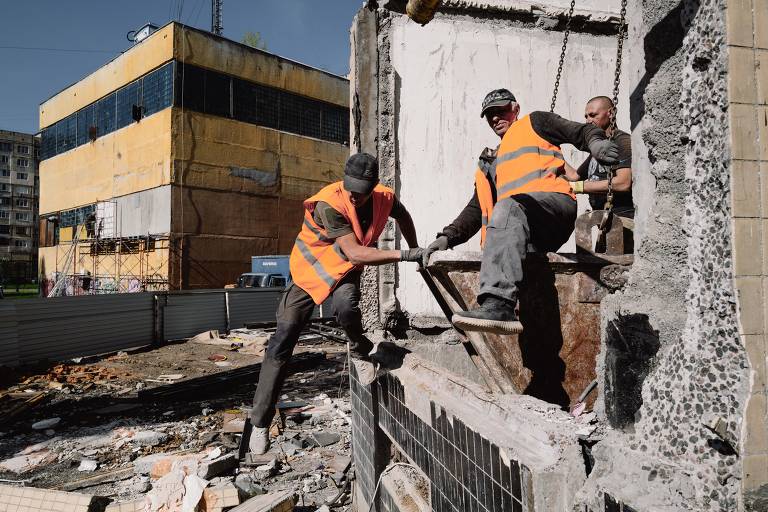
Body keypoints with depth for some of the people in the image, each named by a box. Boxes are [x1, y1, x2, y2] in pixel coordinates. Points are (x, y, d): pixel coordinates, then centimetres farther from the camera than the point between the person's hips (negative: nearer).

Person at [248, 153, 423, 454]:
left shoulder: (384, 198, -13)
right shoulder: (329, 203, -30)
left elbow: (402, 216, 13)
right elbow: (355, 252, -36)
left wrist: (415, 250, 16)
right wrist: (404, 256, -37)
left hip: (345, 270, 3)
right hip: (310, 268, -2)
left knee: (346, 305, -35)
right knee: (282, 344, -7)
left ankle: (359, 347, 2)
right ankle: (260, 423, 5)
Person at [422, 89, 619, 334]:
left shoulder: (534, 123, 26)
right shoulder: (489, 163, 38)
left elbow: (581, 132, 14)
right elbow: (476, 210, 31)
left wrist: (595, 142, -11)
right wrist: (447, 236, 15)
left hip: (555, 201, -7)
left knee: (509, 207, -35)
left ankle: (499, 304, -52)